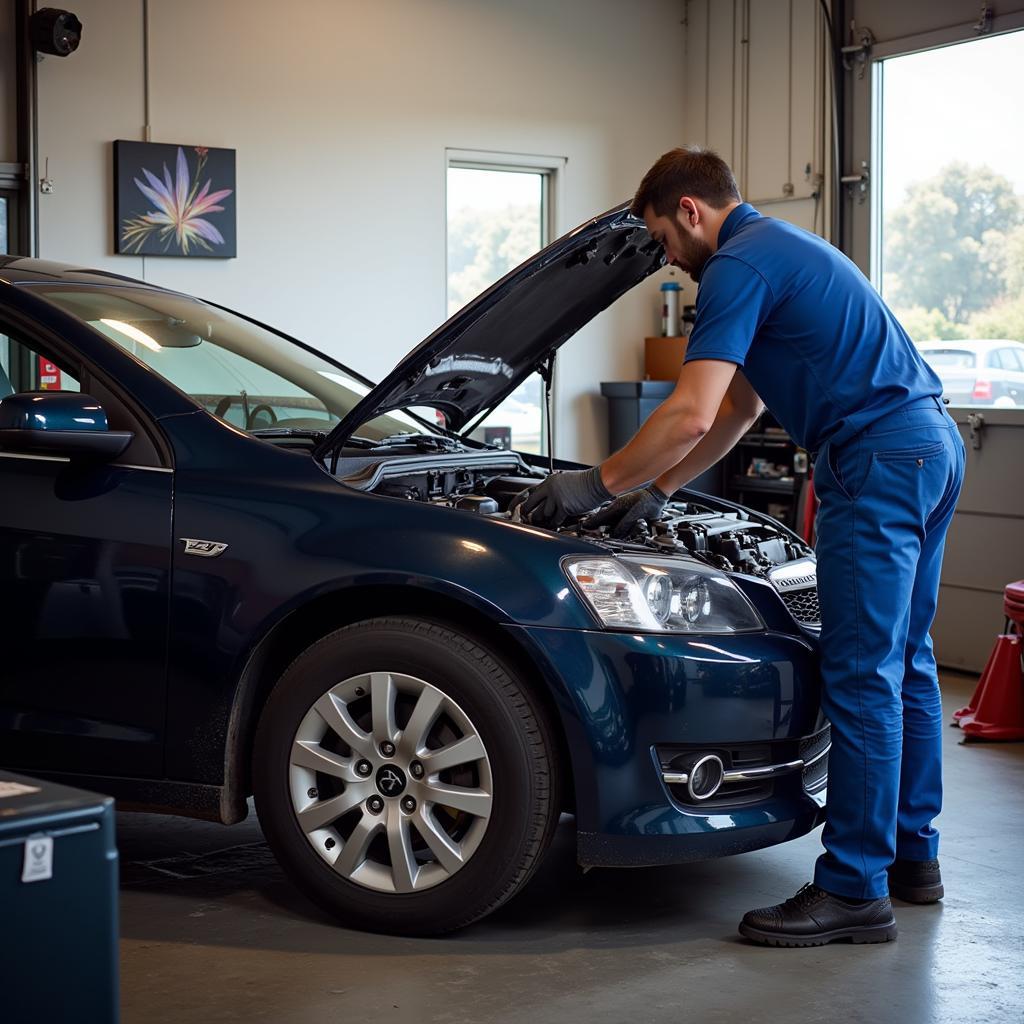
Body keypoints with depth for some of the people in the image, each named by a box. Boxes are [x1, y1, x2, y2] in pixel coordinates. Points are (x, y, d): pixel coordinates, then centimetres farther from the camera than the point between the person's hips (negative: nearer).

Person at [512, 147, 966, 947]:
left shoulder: (738, 266, -9)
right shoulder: (782, 250, 25)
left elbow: (690, 415, -18)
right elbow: (738, 411, 29)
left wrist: (599, 484, -6)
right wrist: (657, 491, 27)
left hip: (878, 462, -11)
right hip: (933, 444, 11)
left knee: (862, 675, -7)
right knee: (903, 661, 16)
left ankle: (854, 889, -1)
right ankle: (913, 855, 26)